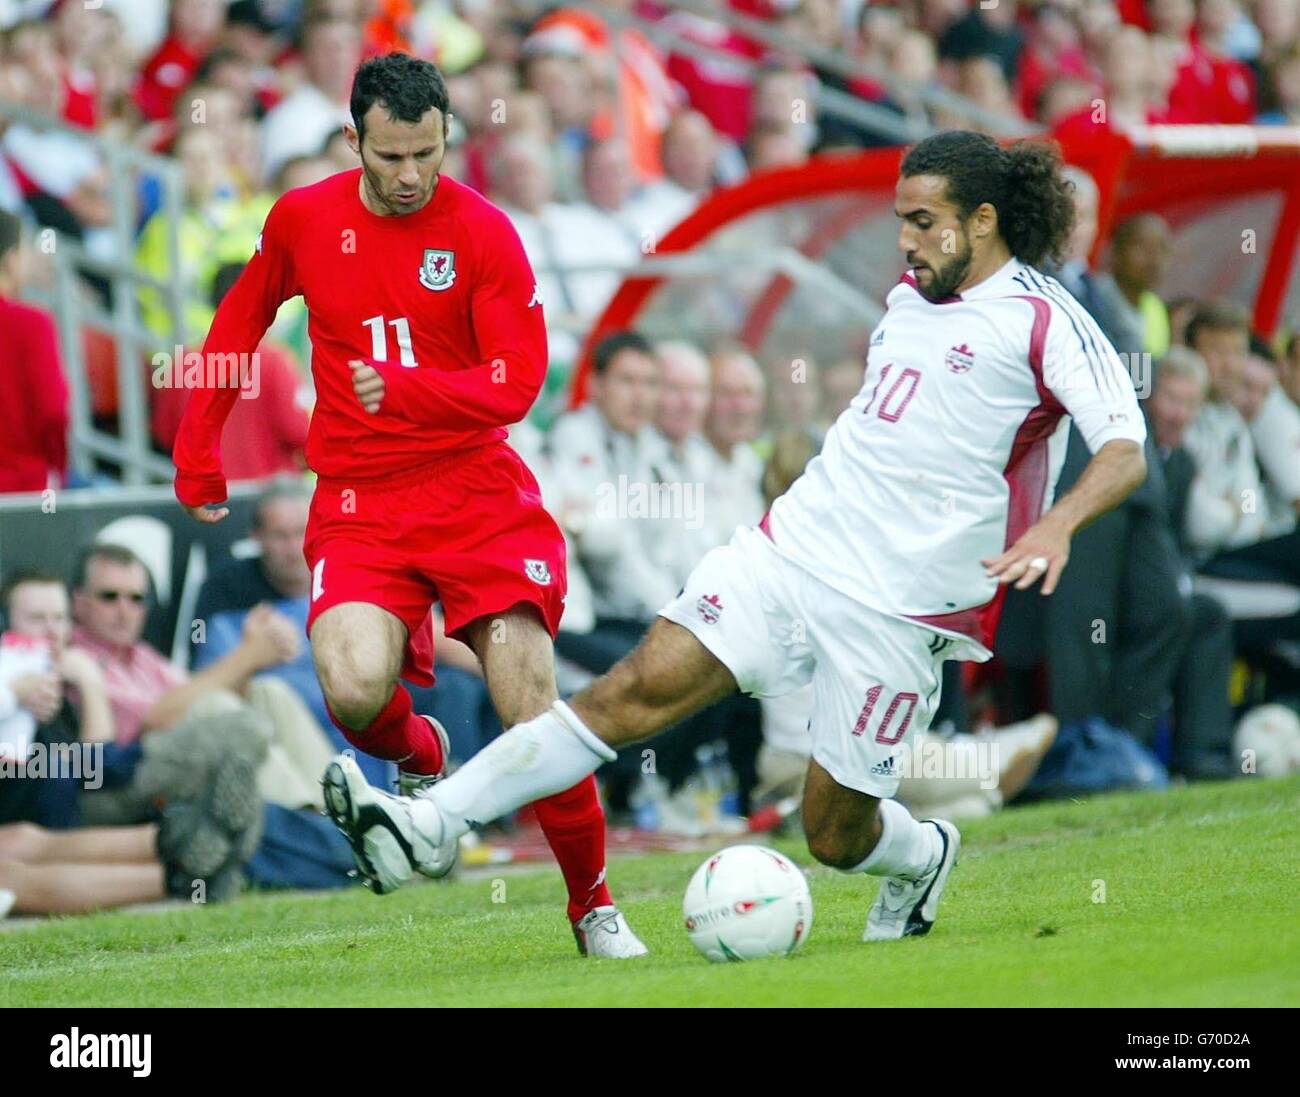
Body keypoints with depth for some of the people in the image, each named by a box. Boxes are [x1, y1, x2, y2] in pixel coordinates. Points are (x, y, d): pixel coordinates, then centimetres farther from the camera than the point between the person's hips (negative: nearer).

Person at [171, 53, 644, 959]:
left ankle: (593, 903, 11)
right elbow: (240, 324, 21)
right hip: (359, 502, 1)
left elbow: (518, 382, -11)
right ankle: (421, 761, 13)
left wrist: (407, 390, -26)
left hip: (476, 490, -1)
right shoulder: (304, 220, 4)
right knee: (356, 692, -25)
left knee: (532, 710, -10)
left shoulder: (482, 232, -6)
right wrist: (197, 455, 21)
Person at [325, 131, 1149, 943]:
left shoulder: (1043, 319, -8)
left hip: (897, 607, -6)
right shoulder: (910, 295, 15)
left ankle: (923, 858, 36)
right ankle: (433, 824, -16)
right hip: (789, 543, 6)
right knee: (641, 688, -10)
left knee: (834, 835, 1)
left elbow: (1126, 452, -19)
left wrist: (1057, 525, -36)